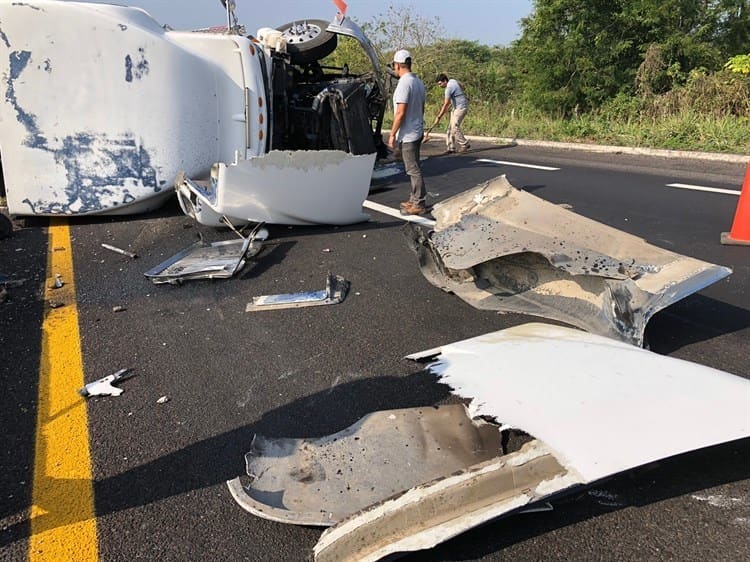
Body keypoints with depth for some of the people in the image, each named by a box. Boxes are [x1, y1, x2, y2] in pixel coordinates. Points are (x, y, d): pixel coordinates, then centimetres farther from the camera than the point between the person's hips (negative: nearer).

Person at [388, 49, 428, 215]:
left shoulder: (404, 83, -18)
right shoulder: (418, 82, 11)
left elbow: (400, 112, -21)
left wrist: (392, 134, -16)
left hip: (408, 134, -10)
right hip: (417, 131, 10)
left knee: (413, 170, -5)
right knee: (414, 168, 16)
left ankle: (419, 204, 0)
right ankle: (415, 200, 25)